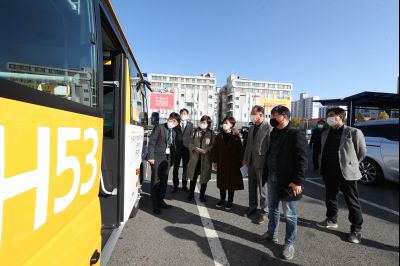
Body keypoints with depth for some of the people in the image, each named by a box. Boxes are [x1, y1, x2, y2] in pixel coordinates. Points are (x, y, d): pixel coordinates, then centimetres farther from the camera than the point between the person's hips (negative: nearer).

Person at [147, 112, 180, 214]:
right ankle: (155, 205, 12)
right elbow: (151, 142, -12)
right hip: (157, 157, -6)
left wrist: (172, 159, 10)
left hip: (167, 158, 6)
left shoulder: (174, 132, 13)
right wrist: (150, 157, -18)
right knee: (156, 181, 1)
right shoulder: (159, 127, -7)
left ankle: (161, 201, 29)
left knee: (164, 181, 13)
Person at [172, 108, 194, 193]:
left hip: (186, 149, 1)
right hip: (177, 149, 0)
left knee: (185, 168, 9)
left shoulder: (190, 124, 6)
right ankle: (175, 185, 18)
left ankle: (184, 185, 22)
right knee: (176, 168, 6)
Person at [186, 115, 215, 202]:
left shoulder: (211, 133, -2)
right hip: (195, 158, 2)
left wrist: (208, 149, -19)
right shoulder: (195, 131, 4)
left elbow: (214, 145, -3)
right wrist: (194, 148, -12)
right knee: (193, 176, 10)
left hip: (206, 159, -1)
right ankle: (191, 193, 28)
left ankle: (202, 194, 26)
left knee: (204, 177, 9)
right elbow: (190, 143, 5)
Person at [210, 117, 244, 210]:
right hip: (221, 163, 3)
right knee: (221, 181, 12)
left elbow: (240, 151, -6)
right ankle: (222, 199, 29)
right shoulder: (219, 136, 4)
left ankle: (230, 201, 23)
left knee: (231, 183, 8)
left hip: (233, 164, -3)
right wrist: (215, 161, 3)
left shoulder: (236, 136, -6)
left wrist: (239, 163, -9)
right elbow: (215, 150, 6)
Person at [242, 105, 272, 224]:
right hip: (251, 162, 7)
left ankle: (264, 211, 22)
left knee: (262, 188, 6)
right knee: (252, 187, 16)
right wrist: (245, 158, 14)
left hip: (261, 163, -7)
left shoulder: (268, 127, -13)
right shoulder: (252, 127, 11)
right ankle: (252, 207, 32)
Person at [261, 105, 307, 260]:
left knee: (289, 214, 6)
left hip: (287, 180, -7)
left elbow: (302, 159, -17)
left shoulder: (296, 134, -13)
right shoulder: (274, 133, 10)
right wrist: (267, 173, 12)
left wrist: (297, 181, -20)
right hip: (272, 177, 7)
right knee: (272, 208, 20)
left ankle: (289, 243, 22)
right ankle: (272, 234, 37)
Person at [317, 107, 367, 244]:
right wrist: (324, 167, 11)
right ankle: (332, 220, 36)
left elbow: (362, 152, 1)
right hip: (329, 173, 6)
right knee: (330, 198, 18)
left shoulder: (353, 132, -7)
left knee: (352, 202, 6)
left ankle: (356, 230, 19)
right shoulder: (325, 134, 10)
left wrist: (350, 164, 6)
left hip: (346, 173, -5)